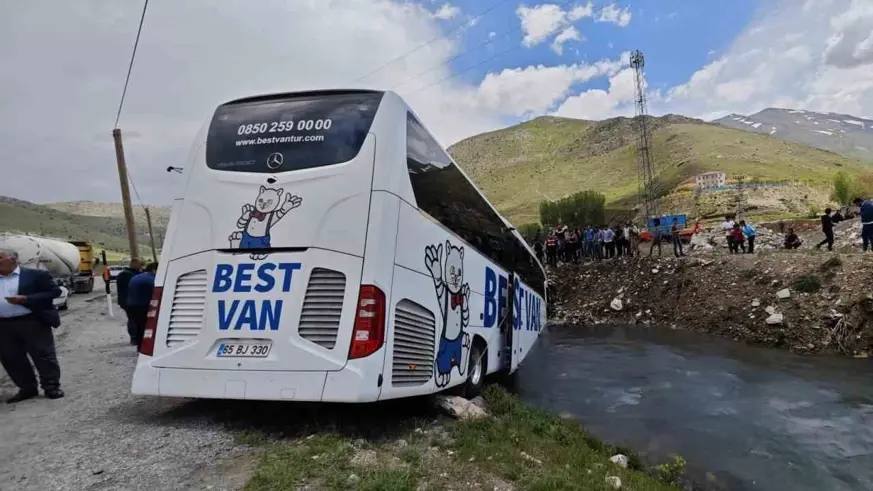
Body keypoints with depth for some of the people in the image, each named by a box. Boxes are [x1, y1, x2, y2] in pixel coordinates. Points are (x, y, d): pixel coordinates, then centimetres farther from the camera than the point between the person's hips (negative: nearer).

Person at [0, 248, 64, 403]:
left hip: (33, 322, -5)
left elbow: (55, 291, -9)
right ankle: (27, 389, 21)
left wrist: (26, 299, -17)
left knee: (43, 355, -1)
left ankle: (52, 387, 8)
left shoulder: (36, 275, -4)